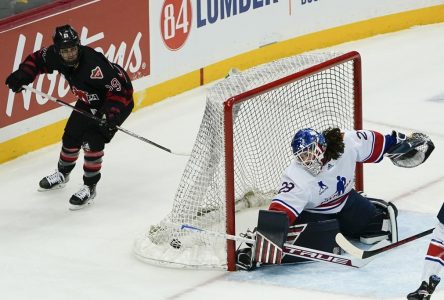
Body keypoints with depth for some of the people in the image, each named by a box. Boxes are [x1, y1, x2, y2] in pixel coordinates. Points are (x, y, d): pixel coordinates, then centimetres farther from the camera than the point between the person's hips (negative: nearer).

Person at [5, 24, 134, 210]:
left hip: (118, 99, -7)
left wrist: (111, 116, -38)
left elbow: (119, 87, -35)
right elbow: (37, 59, 3)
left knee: (93, 140, -19)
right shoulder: (55, 56, -19)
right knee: (72, 136, 13)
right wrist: (22, 75, -13)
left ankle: (90, 187, -3)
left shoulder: (93, 64, -40)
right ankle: (62, 174, 40)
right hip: (89, 101, 8)